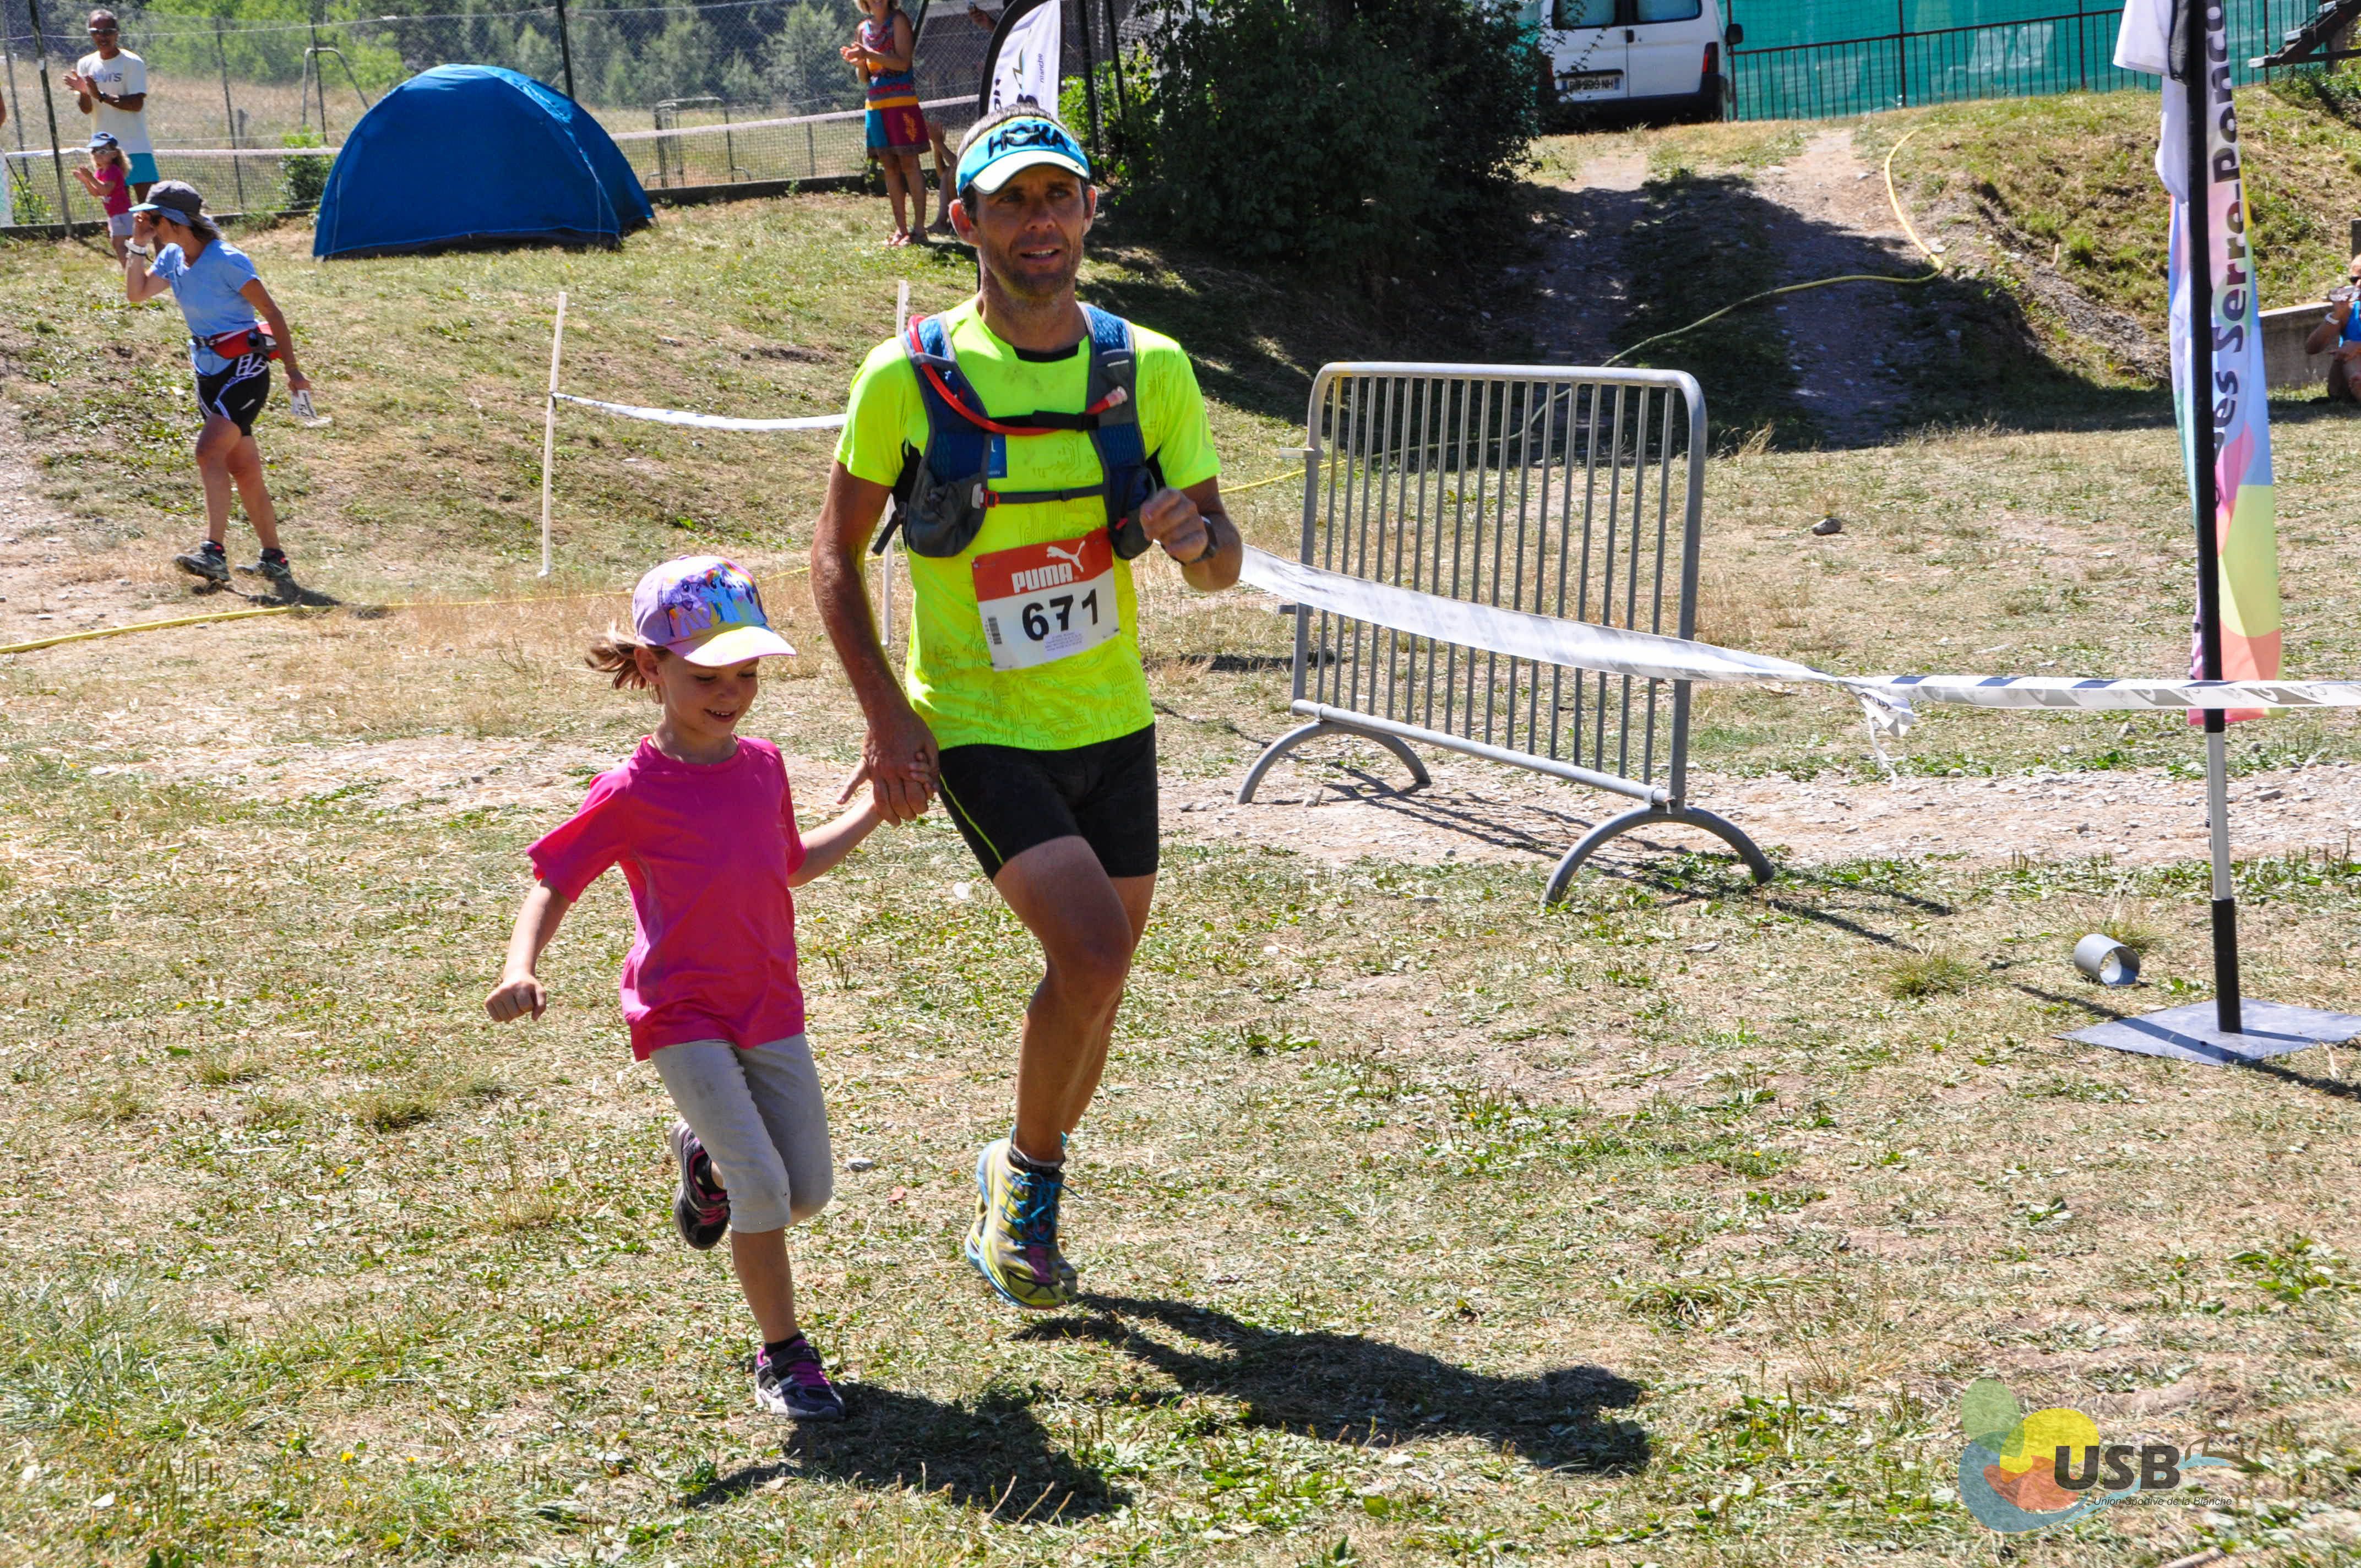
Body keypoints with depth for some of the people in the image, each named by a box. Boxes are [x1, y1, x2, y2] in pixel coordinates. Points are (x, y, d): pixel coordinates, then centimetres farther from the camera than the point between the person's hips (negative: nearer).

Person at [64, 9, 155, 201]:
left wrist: (102, 96, -25)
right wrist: (83, 92, -20)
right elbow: (87, 109, 2)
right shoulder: (86, 64, 7)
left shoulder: (132, 63, -7)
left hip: (136, 147, -5)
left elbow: (137, 104, -16)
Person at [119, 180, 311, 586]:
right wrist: (138, 247, 0)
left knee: (210, 450, -23)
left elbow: (272, 312, -14)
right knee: (243, 468, 10)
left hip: (245, 370, -9)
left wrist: (293, 371, -14)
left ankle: (214, 553, -30)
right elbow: (136, 293, 14)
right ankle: (275, 560, 17)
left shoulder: (226, 261, -17)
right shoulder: (172, 259, 5)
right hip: (209, 371, 9)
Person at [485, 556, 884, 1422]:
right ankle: (782, 1355, 3)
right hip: (682, 1017, -6)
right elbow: (554, 880, -9)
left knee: (810, 1193, 7)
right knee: (763, 1189, -16)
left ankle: (705, 1158, 38)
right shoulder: (633, 792, -13)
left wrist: (874, 811, 20)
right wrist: (520, 967, -26)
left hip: (771, 1009, 6)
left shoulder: (762, 765, 4)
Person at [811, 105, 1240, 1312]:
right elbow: (834, 557, -2)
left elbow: (1221, 566, 1)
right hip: (977, 729, -4)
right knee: (1091, 952, -21)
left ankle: (1019, 1192, 38)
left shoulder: (1152, 371, -4)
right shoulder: (908, 379, -11)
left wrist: (1194, 541, -23)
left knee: (1095, 982, 13)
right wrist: (884, 715, -13)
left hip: (1113, 722, 4)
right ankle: (1029, 1170, 6)